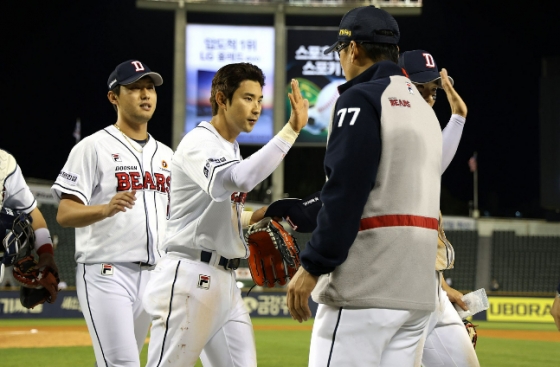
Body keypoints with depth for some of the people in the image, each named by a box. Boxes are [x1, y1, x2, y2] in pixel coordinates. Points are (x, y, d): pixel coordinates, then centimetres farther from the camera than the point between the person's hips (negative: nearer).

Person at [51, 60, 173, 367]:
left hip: (153, 276, 7)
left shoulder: (166, 155, 17)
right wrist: (107, 209, -31)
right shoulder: (93, 148, -4)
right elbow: (64, 214, -12)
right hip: (107, 273, -7)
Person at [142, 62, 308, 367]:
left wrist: (252, 218, 9)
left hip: (224, 282, 9)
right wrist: (291, 130, -35)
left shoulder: (230, 149, 18)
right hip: (189, 277, -9)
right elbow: (239, 179, -33)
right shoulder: (199, 143, -12)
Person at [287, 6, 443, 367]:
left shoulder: (361, 98, -6)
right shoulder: (423, 108, 20)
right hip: (418, 289, 9)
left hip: (364, 288, -9)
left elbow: (346, 193, -16)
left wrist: (313, 266, -15)